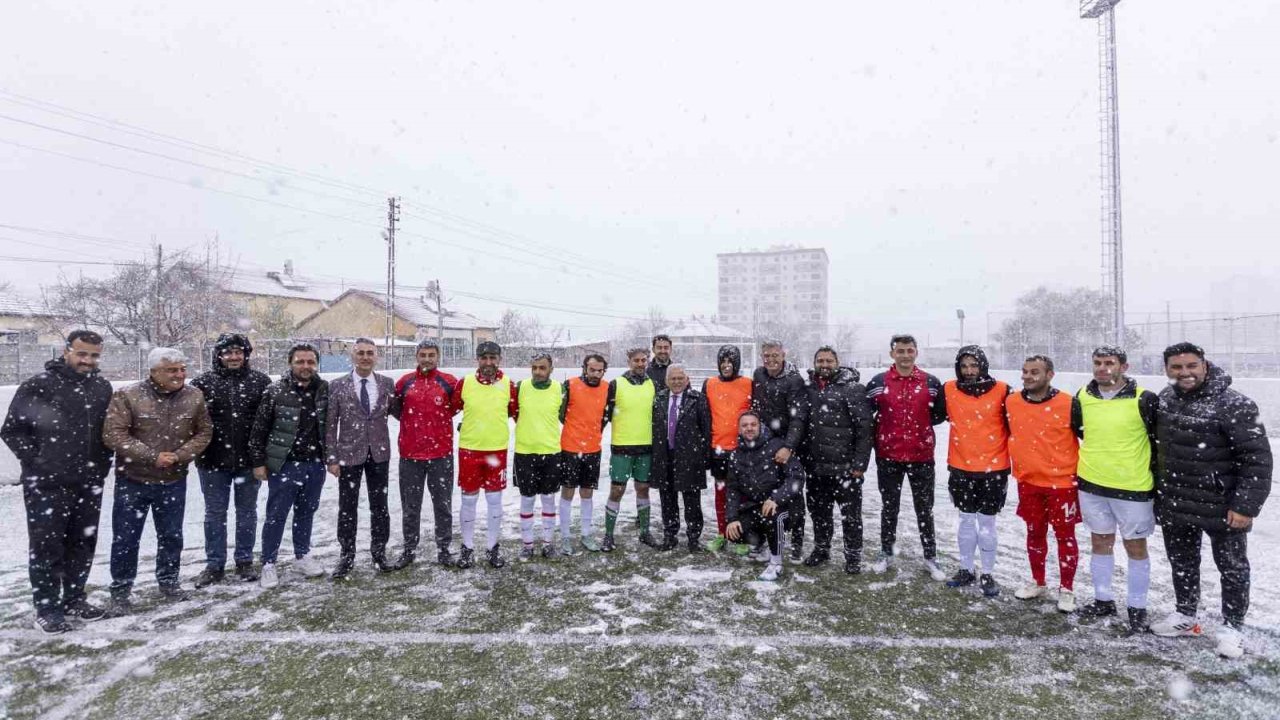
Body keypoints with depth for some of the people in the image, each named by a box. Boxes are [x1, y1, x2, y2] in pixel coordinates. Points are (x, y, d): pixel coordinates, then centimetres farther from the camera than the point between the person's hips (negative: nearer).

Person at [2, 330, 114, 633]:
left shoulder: (103, 388, 6)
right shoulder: (38, 386, -8)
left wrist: (102, 465, 7)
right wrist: (37, 462, -9)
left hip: (89, 484, 5)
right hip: (46, 484, -4)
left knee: (83, 543, 13)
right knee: (46, 545, 3)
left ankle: (74, 599, 27)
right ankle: (47, 608, 14)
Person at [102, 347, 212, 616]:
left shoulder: (194, 397, -4)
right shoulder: (127, 397, -13)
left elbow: (204, 432, 1)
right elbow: (113, 435, -16)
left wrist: (180, 455, -15)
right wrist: (153, 457, -21)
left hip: (174, 481, 3)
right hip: (133, 481, -2)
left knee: (172, 535, 14)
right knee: (125, 539, 6)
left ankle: (168, 581, 32)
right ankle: (120, 592, 22)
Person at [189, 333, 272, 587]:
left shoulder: (260, 381, 0)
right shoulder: (203, 382, -1)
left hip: (249, 460, 0)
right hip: (213, 461, 0)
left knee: (247, 512, 11)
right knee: (214, 513, 11)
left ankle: (245, 561, 24)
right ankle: (214, 565, 23)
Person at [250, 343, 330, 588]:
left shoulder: (325, 390, 0)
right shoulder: (275, 391, -9)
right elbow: (259, 429, -4)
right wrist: (258, 462, -3)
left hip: (315, 465, 3)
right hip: (284, 465, -3)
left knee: (306, 513, 16)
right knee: (276, 515, 5)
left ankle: (302, 556, 31)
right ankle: (268, 564, 19)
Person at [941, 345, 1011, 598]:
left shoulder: (1001, 391, -8)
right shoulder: (949, 390, -4)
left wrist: (1011, 462, 2)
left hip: (994, 468, -2)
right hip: (961, 468, 2)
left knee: (987, 523, 7)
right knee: (966, 520, 13)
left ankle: (987, 575, 22)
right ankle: (966, 570, 27)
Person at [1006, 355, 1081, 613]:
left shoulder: (1069, 404, -14)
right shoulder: (1011, 402, -2)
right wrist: (1014, 463, 14)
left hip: (1062, 482, -3)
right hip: (1027, 481, 4)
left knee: (1065, 535, 8)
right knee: (1034, 533, 16)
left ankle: (1066, 590, 22)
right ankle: (1037, 583, 31)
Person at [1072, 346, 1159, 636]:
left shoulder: (1144, 399, -12)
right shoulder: (1083, 397, -1)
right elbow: (1074, 428, 18)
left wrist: (1157, 478, 0)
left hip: (1134, 487, -4)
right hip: (1092, 484, 4)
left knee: (1136, 547, 9)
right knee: (1100, 542, 16)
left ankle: (1137, 608, 24)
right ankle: (1103, 600, 30)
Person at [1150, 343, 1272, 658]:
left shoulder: (1233, 405, -19)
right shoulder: (1165, 399, -1)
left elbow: (1258, 458, -18)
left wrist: (1246, 505, -20)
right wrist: (1158, 491, 13)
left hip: (1222, 506, -5)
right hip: (1174, 503, 5)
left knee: (1232, 567, 13)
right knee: (1182, 563, 20)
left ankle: (1232, 627, 30)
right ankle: (1185, 615, 37)